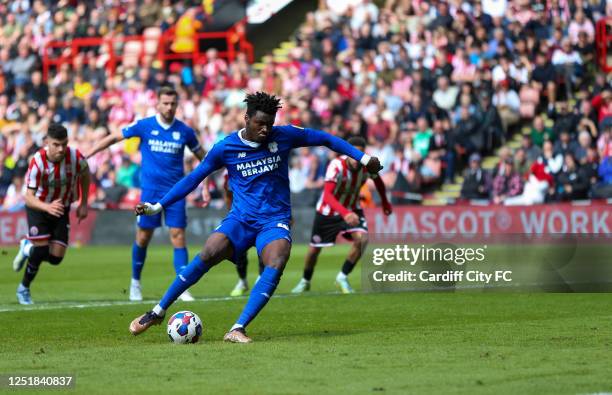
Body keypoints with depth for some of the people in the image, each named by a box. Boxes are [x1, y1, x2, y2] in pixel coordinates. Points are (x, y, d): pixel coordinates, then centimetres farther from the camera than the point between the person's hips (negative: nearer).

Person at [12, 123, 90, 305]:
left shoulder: (75, 157, -22)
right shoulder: (37, 162, -29)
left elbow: (85, 174, 3)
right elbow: (28, 197, -32)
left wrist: (83, 204, 4)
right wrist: (48, 207, -51)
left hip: (61, 209, 3)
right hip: (38, 208, -3)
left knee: (56, 257, -5)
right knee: (41, 250, -17)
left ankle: (28, 248, 28)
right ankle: (24, 288, 9)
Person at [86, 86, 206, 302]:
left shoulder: (185, 131, 2)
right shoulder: (144, 126, -2)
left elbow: (201, 156, 14)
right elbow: (114, 137, 7)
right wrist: (85, 155, 4)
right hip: (150, 190, -1)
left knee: (178, 237, -7)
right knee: (143, 237, 3)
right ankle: (135, 283, 21)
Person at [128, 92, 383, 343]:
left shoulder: (283, 136, -3)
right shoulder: (225, 148, -3)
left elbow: (325, 139, 9)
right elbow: (194, 178, 6)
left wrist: (363, 158, 7)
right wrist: (157, 207, 4)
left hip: (275, 220, 0)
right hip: (241, 218, 0)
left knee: (276, 265, -30)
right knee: (208, 255, -23)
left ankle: (237, 330, -31)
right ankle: (158, 312, -8)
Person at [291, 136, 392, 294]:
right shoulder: (337, 166, -35)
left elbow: (377, 180, 6)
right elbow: (327, 195, -46)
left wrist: (385, 202, 18)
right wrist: (345, 213, -61)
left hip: (352, 209, 3)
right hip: (327, 211, -3)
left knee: (362, 239, -23)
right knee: (314, 249, 9)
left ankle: (342, 277, -3)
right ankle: (305, 282, 39)